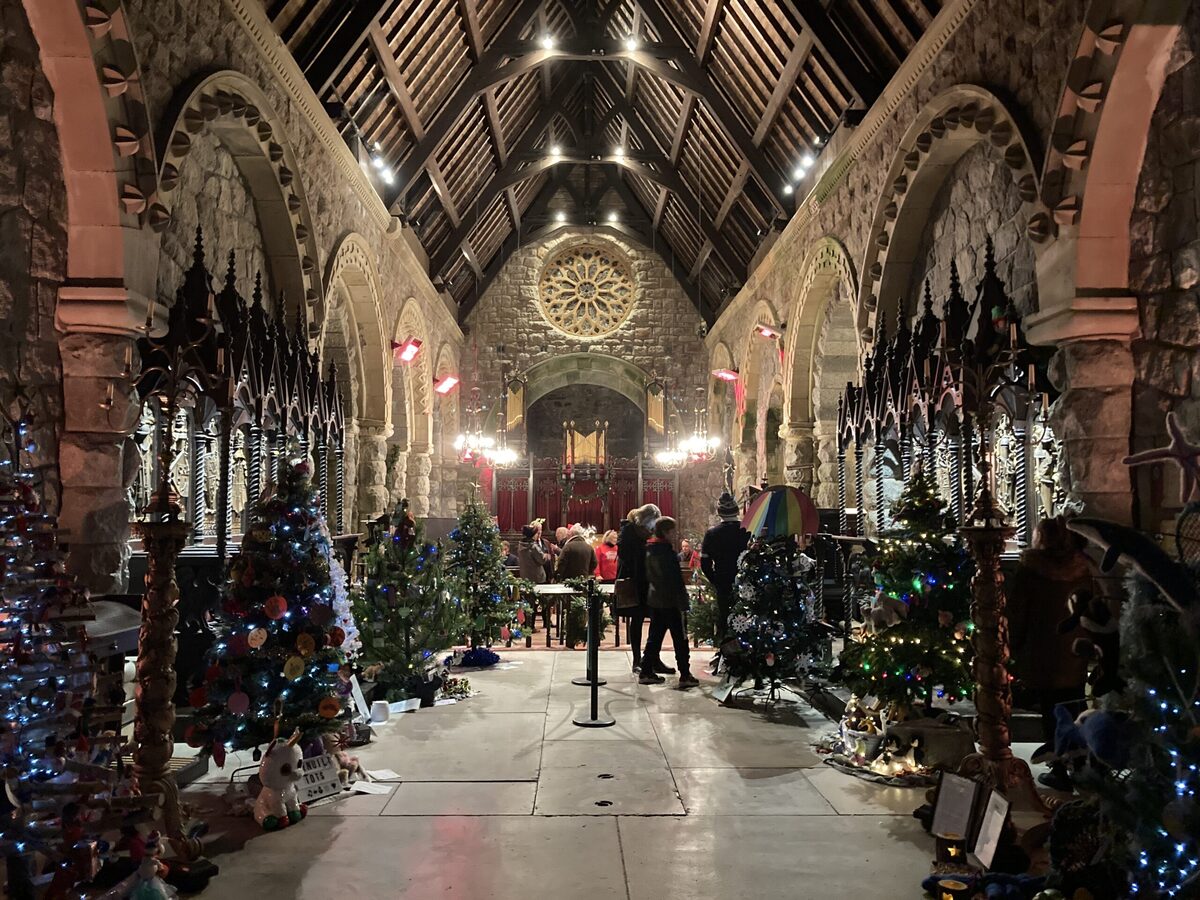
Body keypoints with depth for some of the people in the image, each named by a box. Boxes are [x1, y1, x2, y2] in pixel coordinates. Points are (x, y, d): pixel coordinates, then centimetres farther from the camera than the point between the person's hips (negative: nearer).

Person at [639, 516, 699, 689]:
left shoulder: (650, 550, 9)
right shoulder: (667, 551, -17)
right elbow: (675, 579, -19)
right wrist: (683, 602, -17)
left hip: (654, 599, 9)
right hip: (670, 601, -9)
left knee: (655, 636, 13)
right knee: (680, 639, -1)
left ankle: (646, 672, 15)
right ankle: (685, 676, 2)